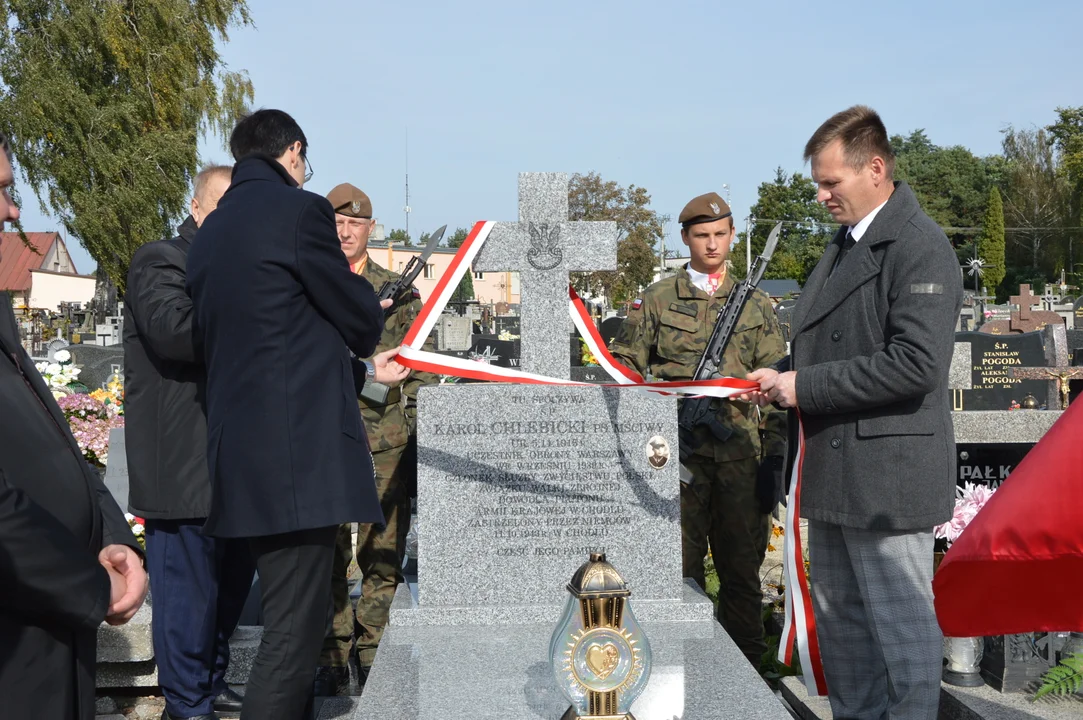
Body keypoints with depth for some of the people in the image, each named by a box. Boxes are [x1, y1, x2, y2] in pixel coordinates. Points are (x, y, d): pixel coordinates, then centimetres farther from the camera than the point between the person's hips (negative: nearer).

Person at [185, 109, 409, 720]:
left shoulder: (210, 231, 16)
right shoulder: (300, 209, -8)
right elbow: (360, 317, -3)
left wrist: (363, 367, 28)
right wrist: (368, 328, 21)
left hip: (243, 451, 9)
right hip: (296, 450, -9)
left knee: (293, 617, 20)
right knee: (295, 629, -4)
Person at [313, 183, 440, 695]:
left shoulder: (399, 291, 9)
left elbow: (421, 367, 9)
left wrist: (415, 423, 1)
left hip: (385, 444, 0)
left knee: (383, 555, 2)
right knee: (326, 554, 4)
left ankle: (374, 655, 14)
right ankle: (332, 659, 14)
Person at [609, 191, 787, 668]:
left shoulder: (756, 304, 12)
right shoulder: (655, 301, 8)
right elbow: (623, 366, 10)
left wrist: (774, 458, 3)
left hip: (742, 455, 2)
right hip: (679, 454, -1)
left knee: (743, 569, 7)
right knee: (680, 567, 1)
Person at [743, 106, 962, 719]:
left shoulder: (920, 246, -14)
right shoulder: (845, 243, 16)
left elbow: (916, 364, -24)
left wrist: (806, 387, -19)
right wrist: (784, 378, 6)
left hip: (888, 479, -10)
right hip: (834, 475, 10)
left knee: (903, 631, 1)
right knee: (839, 623, 19)